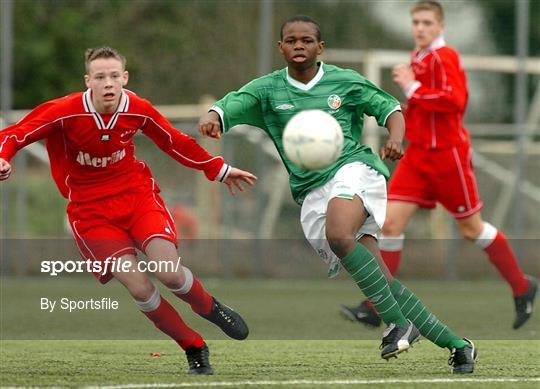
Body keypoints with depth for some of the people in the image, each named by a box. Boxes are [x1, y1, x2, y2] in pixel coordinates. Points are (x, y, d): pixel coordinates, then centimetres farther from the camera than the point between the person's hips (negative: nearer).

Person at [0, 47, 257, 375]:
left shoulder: (138, 110, -9)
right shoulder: (64, 113, -19)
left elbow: (176, 142, 8)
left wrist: (220, 170, 15)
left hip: (137, 194, 2)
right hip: (91, 210, -1)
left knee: (170, 273, -20)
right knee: (139, 287, -16)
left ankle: (211, 308, 14)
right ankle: (195, 349, 3)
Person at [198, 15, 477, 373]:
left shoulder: (345, 81, 7)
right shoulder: (267, 90, 10)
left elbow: (390, 108, 13)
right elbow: (226, 109, 0)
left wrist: (395, 140, -9)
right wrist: (210, 119, -25)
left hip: (353, 169, -3)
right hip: (310, 194, 3)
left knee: (338, 235, -36)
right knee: (381, 280, -7)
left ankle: (398, 322, -31)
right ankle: (456, 345, -1)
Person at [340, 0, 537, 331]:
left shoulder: (444, 57, -14)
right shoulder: (419, 56, 12)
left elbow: (454, 99, -28)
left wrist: (413, 88, -22)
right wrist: (410, 109, 9)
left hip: (447, 155, -8)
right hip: (418, 155, 8)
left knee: (472, 229, 5)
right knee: (391, 223, -4)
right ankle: (375, 307, -4)